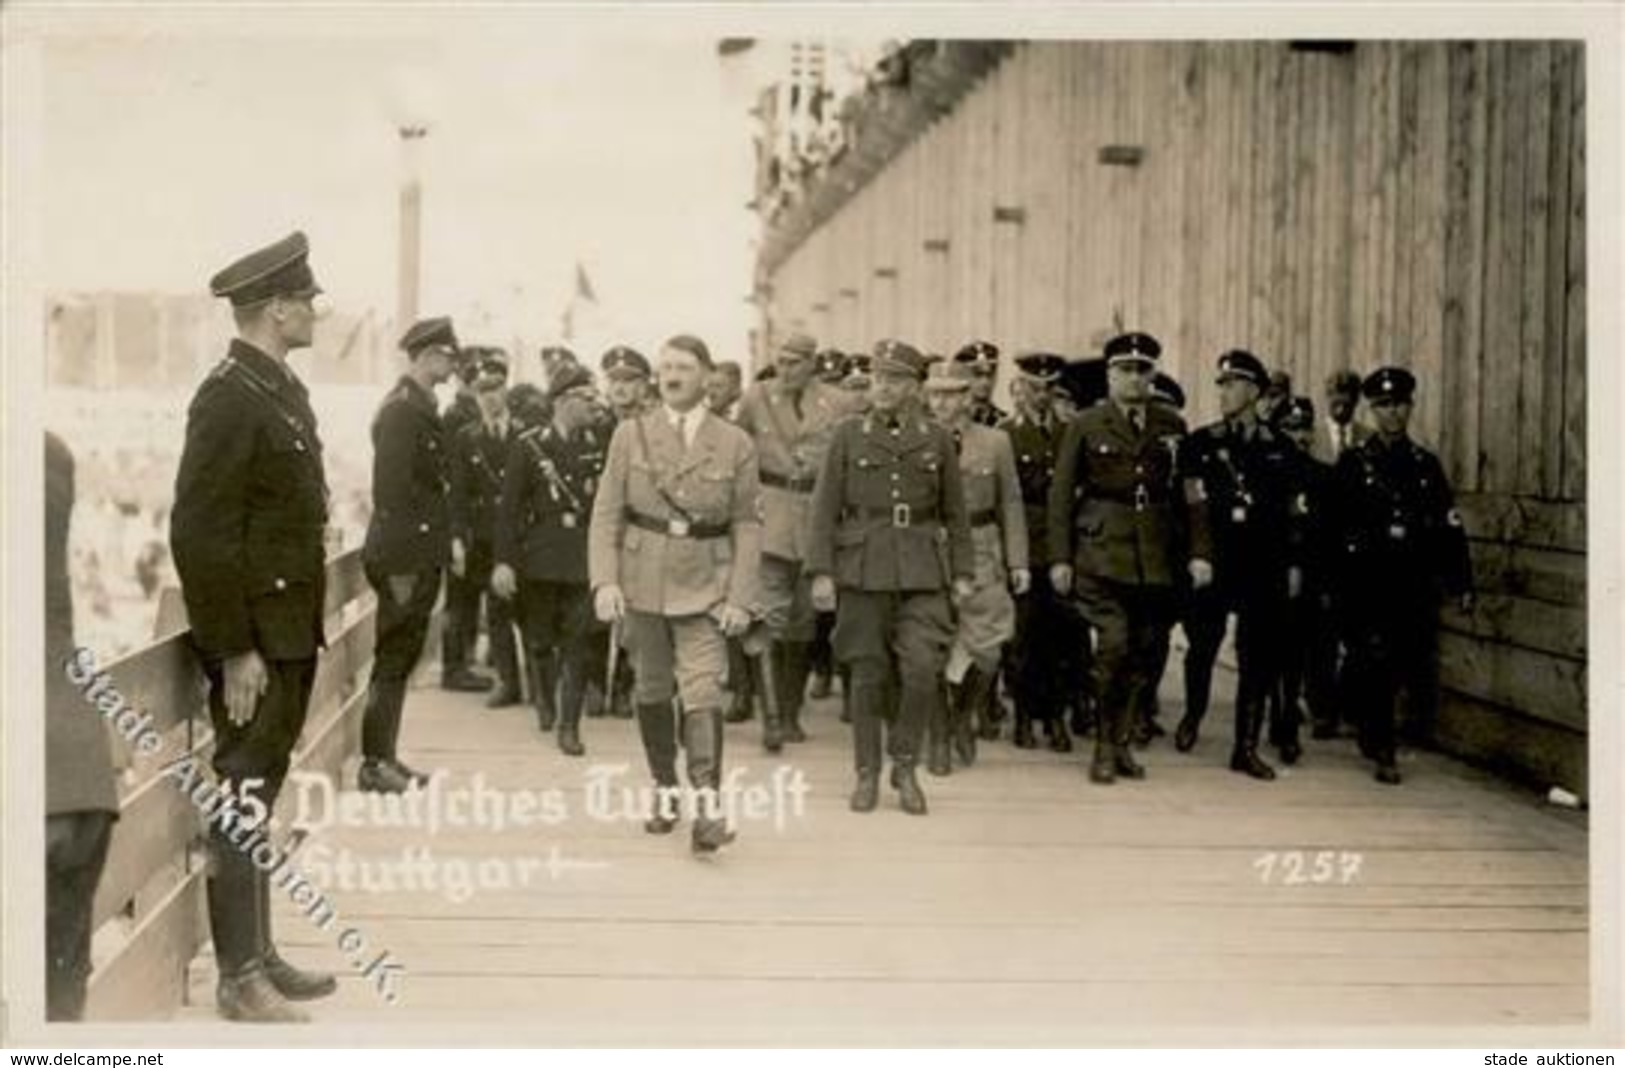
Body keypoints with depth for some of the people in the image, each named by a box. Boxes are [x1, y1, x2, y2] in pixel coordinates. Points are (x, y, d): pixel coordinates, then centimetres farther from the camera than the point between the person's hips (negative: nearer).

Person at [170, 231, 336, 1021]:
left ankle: (258, 955, 24)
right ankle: (240, 977, 6)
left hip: (290, 628, 9)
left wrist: (297, 630, 15)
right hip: (255, 636, -9)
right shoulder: (228, 398, -16)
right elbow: (199, 532, -20)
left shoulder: (283, 389, 12)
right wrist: (234, 649, -20)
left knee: (259, 797, 15)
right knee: (242, 800, -2)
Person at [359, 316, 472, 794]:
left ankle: (385, 757, 22)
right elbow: (391, 491, -20)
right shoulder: (400, 411, -15)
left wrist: (444, 543, 16)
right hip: (404, 560, -10)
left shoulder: (420, 408, 14)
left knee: (400, 660, 14)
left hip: (420, 557, 10)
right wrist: (399, 565, -21)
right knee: (392, 660, -2)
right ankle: (374, 763, 6)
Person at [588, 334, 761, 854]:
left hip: (705, 586, -2)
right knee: (652, 692, 10)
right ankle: (664, 792, 25)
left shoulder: (735, 443, 1)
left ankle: (707, 807, -14)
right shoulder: (631, 434, 3)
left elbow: (747, 524, 1)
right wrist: (605, 580, -11)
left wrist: (741, 596, -6)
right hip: (642, 582, 2)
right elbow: (606, 512, 1)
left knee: (703, 693, -12)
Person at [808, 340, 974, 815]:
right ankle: (867, 774, 17)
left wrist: (962, 572, 6)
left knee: (923, 672, -9)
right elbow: (825, 508, 1)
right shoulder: (848, 435, 3)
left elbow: (955, 513, 12)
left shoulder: (936, 438, 7)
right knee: (867, 677, 4)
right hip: (863, 571, -1)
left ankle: (905, 766, 11)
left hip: (922, 574, 1)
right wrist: (821, 571, -6)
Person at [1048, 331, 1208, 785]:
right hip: (1102, 555, -3)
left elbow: (1189, 493, 11)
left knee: (1143, 651, 5)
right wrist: (1060, 557, -4)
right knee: (1114, 645, -13)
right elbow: (1061, 493, 2)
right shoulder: (1086, 425, 3)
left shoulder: (1171, 426, 11)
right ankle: (1104, 747, 1)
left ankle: (1121, 742, 19)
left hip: (1156, 558, 3)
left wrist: (1199, 551, 2)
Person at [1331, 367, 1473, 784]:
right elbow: (1333, 525, 1)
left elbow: (1449, 527, 11)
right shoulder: (1353, 463, 4)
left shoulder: (1426, 464, 12)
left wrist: (1462, 583, 6)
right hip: (1367, 585, -2)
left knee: (1421, 666, -5)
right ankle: (1382, 753, 10)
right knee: (1375, 669, -2)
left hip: (1417, 587, 2)